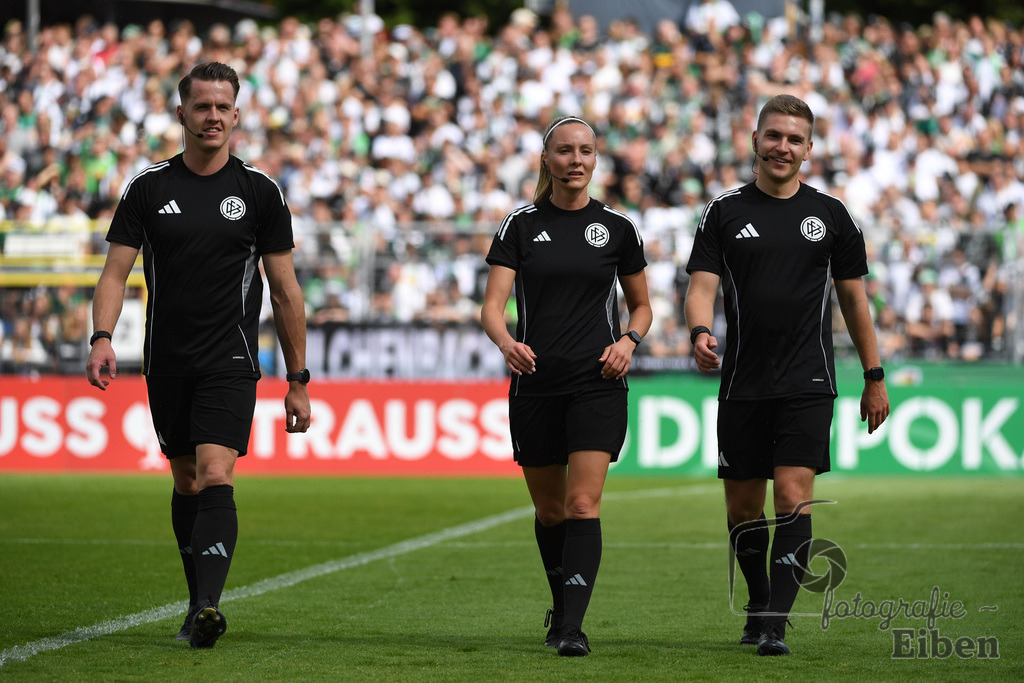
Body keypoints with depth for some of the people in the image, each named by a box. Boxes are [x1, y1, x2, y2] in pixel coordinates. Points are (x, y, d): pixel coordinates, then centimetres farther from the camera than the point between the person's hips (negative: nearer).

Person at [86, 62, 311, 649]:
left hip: (230, 363, -3)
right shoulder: (150, 187, 4)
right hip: (166, 362, 3)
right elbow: (116, 272, 3)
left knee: (215, 475, -17)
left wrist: (299, 380, 3)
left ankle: (207, 606, -28)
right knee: (186, 483, 9)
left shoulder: (260, 192, 1)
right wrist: (102, 337, -16)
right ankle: (199, 605, 20)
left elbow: (285, 291, 5)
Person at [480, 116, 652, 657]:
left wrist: (629, 340, -5)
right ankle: (560, 607, 33)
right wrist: (507, 342, -26)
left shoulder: (616, 227, 5)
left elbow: (641, 305, 16)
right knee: (549, 509, 11)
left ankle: (572, 627, -18)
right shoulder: (520, 226, 3)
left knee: (583, 504, -14)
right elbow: (492, 304, -5)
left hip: (596, 384, -1)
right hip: (534, 384, 1)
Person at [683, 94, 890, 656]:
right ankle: (759, 603, 30)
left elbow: (853, 298, 13)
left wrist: (874, 377, 11)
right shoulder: (725, 212, 5)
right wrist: (700, 332, -25)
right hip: (742, 384, 1)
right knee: (743, 507, 7)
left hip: (808, 384, -1)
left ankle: (775, 624, -16)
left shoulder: (830, 215, 7)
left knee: (793, 495, -14)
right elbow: (701, 287, -2)